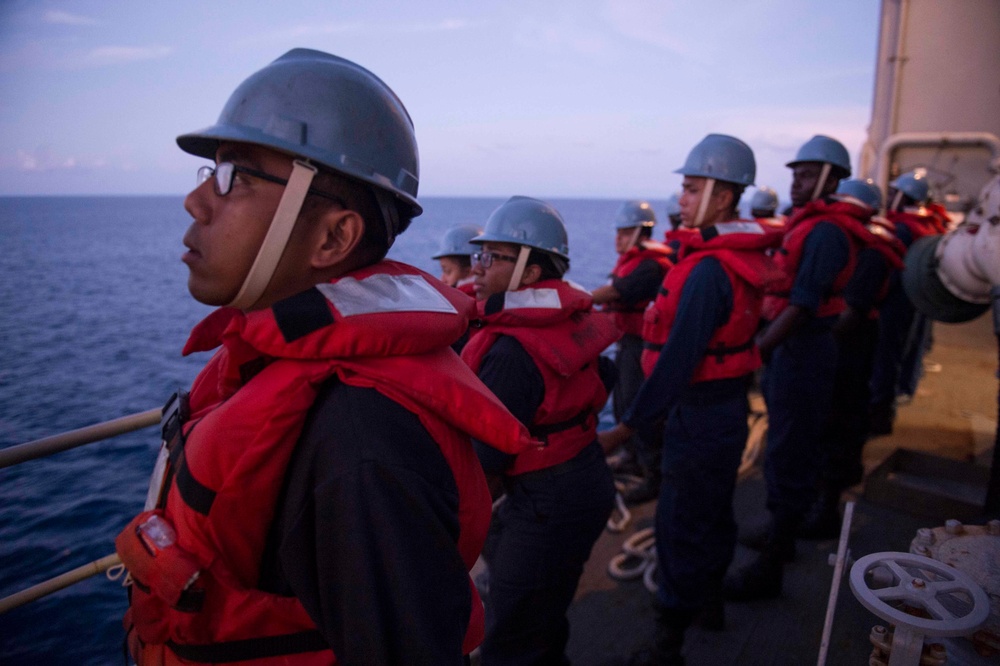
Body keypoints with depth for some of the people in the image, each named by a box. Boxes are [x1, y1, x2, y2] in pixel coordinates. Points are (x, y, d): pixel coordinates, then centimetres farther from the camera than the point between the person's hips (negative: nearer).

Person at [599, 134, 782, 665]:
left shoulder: (708, 269, -25)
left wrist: (624, 428, -23)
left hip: (701, 412, -10)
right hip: (728, 403, 10)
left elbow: (677, 359, -28)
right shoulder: (741, 255, 5)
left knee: (678, 526, 2)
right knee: (712, 511, 24)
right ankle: (710, 601, 45)